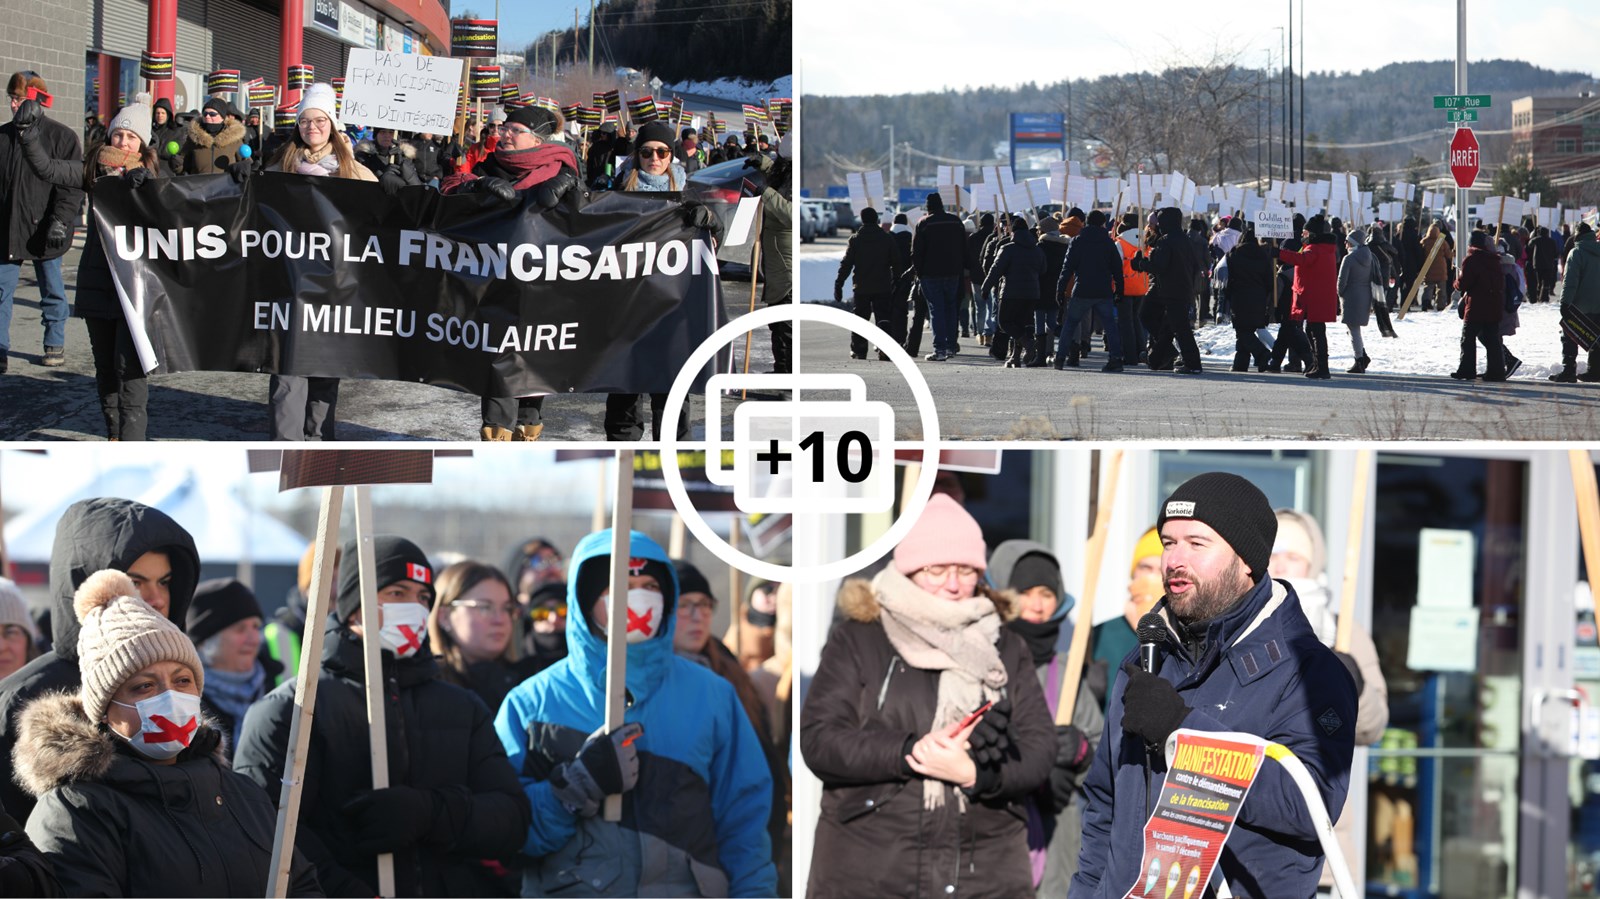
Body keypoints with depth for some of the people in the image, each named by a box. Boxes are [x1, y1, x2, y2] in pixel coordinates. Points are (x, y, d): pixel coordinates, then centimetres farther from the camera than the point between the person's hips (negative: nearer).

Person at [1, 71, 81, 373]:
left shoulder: (61, 136, -5)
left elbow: (73, 184, -7)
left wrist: (60, 220, -17)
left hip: (43, 229, -3)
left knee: (52, 291, 10)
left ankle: (55, 345, 23)